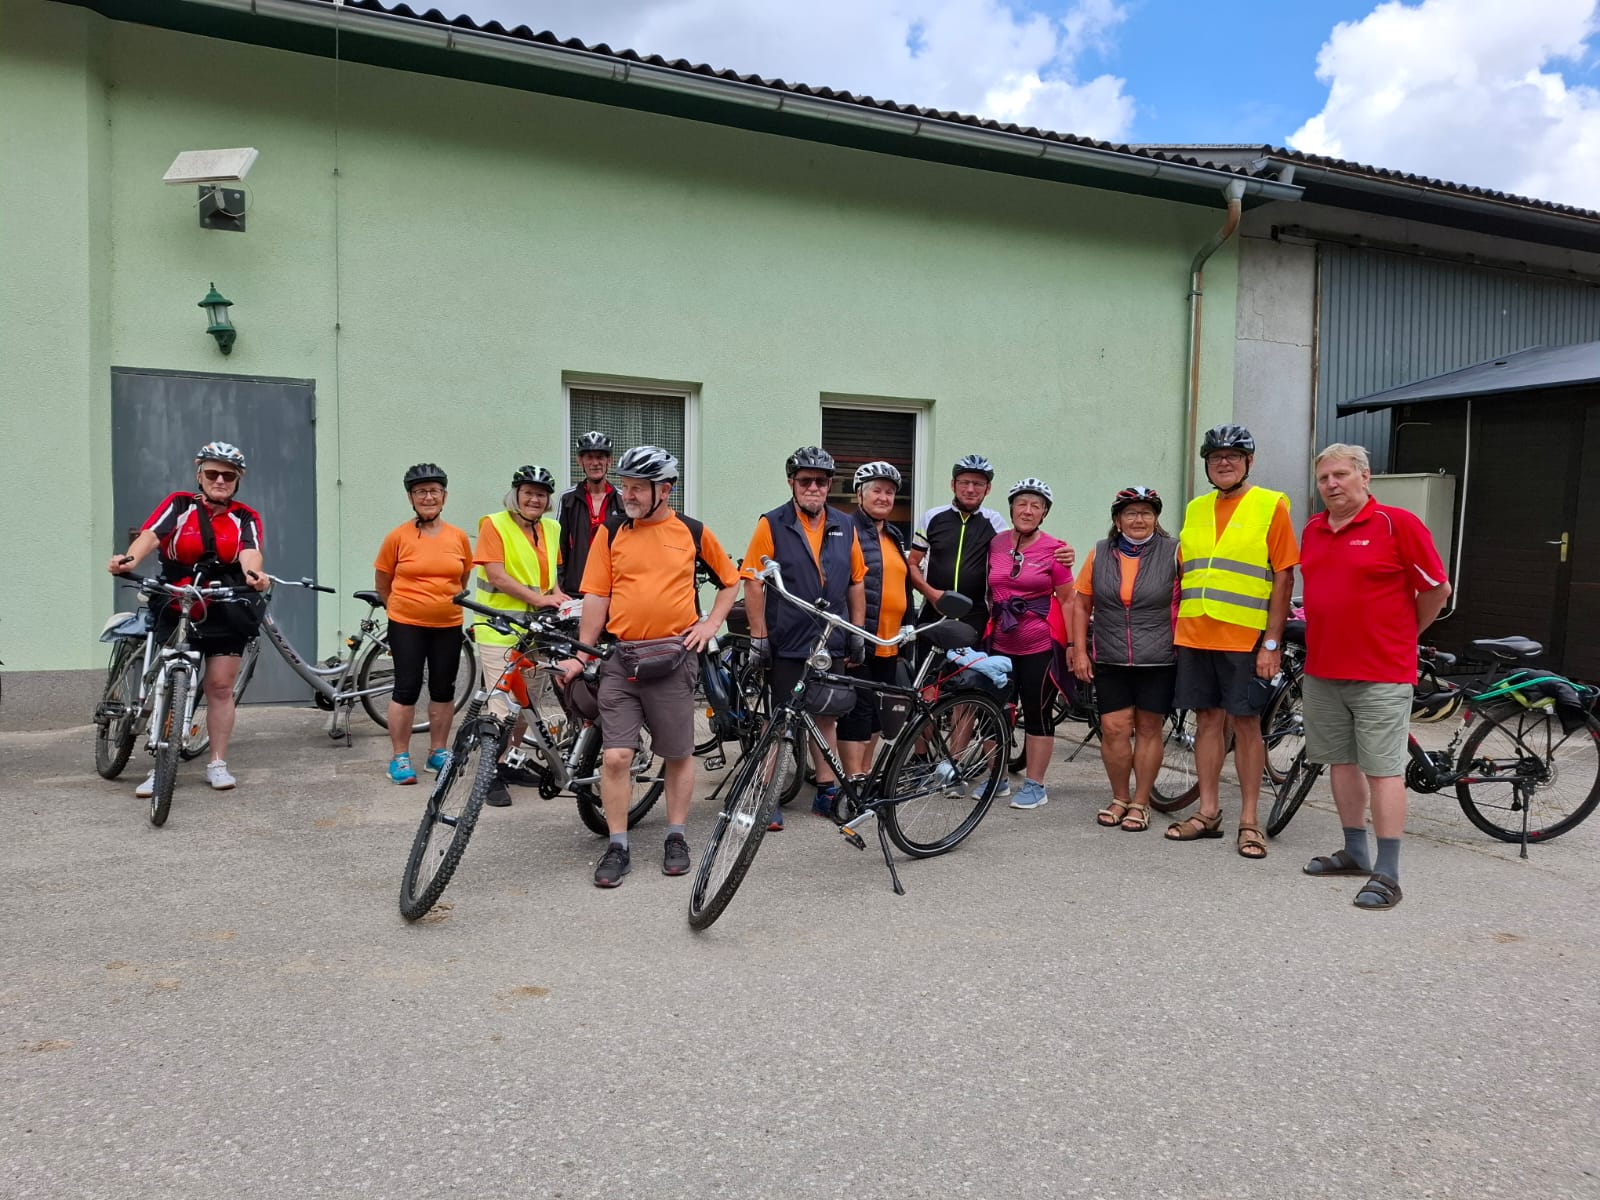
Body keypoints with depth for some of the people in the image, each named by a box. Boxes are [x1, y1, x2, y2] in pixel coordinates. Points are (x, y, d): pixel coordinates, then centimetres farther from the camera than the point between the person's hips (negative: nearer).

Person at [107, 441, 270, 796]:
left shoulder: (246, 518, 4)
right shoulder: (178, 504, 3)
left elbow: (249, 553, -15)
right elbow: (150, 535, -14)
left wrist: (254, 574, -38)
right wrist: (130, 560, -36)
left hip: (226, 612, 0)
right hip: (176, 608, 0)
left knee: (220, 687, 3)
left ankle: (218, 764, 15)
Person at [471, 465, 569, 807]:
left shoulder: (552, 529, 12)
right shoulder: (495, 524, -8)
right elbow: (496, 574, -15)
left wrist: (557, 595, 1)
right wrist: (538, 598, -21)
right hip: (499, 628, -7)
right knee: (503, 704, -8)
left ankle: (512, 764, 28)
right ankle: (492, 775, 1)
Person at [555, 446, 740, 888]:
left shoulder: (693, 532, 3)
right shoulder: (610, 533, 4)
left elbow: (730, 580, 16)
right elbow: (595, 598, 5)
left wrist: (711, 623, 3)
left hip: (673, 657, 0)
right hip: (620, 658, 1)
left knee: (678, 755, 8)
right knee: (615, 756, -3)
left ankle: (676, 837, 24)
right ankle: (617, 848, 9)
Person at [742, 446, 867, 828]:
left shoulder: (845, 526, 8)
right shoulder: (772, 525, -5)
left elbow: (856, 582, 13)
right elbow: (753, 583, -6)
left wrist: (857, 634, 10)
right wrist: (759, 636, -9)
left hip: (832, 644, 4)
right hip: (787, 643, -4)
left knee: (826, 717, 14)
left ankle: (827, 792, 25)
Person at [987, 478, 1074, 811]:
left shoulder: (1053, 549, -6)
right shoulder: (995, 544, 5)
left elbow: (1068, 600, -3)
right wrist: (985, 630, 15)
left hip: (1040, 646, -4)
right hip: (1001, 644, 4)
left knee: (1037, 713, 3)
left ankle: (1035, 786, 13)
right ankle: (998, 779, 24)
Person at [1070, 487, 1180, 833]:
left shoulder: (1172, 552, -2)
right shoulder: (1100, 554, 5)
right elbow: (1081, 603, 10)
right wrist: (1079, 651, 5)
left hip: (1158, 662, -2)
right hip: (1110, 662, 2)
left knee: (1148, 729, 6)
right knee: (1113, 729, -1)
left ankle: (1140, 803, 19)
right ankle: (1119, 798, 18)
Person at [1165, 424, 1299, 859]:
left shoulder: (1270, 506, -2)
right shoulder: (1196, 509, 13)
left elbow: (1283, 578, -6)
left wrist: (1272, 642, -11)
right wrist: (1177, 629, 11)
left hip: (1245, 639, -4)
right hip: (1194, 636, 5)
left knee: (1246, 723, 2)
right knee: (1208, 720, 10)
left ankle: (1249, 821, 11)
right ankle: (1208, 812, 19)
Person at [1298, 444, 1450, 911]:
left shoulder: (1397, 524, -9)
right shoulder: (1312, 530, 10)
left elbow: (1437, 588, -3)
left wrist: (1403, 635, 7)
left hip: (1381, 673, -6)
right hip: (1322, 670, 7)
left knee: (1383, 769, -3)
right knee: (1342, 762, 14)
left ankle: (1386, 875, 1)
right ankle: (1355, 852, 26)